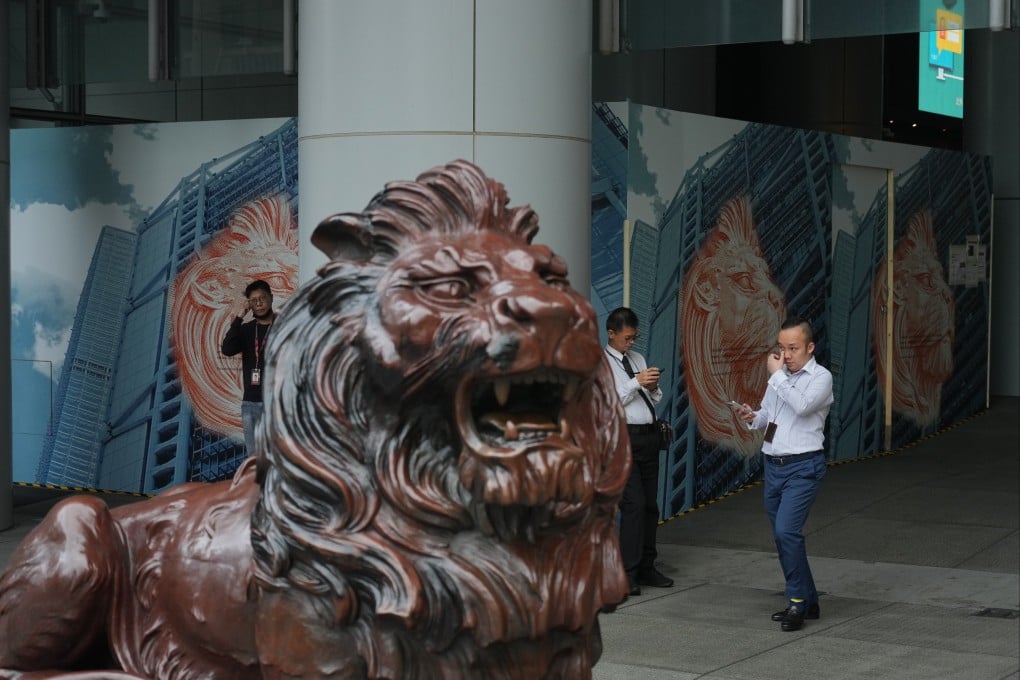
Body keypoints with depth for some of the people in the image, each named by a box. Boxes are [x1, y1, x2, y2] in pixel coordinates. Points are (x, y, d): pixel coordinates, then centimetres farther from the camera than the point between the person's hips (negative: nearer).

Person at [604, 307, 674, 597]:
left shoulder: (638, 358, 16)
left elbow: (655, 400, 19)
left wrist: (653, 387, -2)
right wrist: (636, 382, -19)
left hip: (648, 435, 7)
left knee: (650, 504, 10)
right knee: (634, 504, -14)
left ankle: (646, 567, 18)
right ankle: (627, 574, -11)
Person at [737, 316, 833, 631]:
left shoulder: (820, 377, -7)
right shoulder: (779, 377, 13)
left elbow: (802, 406, -25)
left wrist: (776, 375, -16)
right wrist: (752, 417, -2)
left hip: (803, 467, -7)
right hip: (773, 465, 7)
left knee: (787, 531, -19)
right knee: (782, 537, 11)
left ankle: (797, 602, -8)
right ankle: (807, 602, 22)